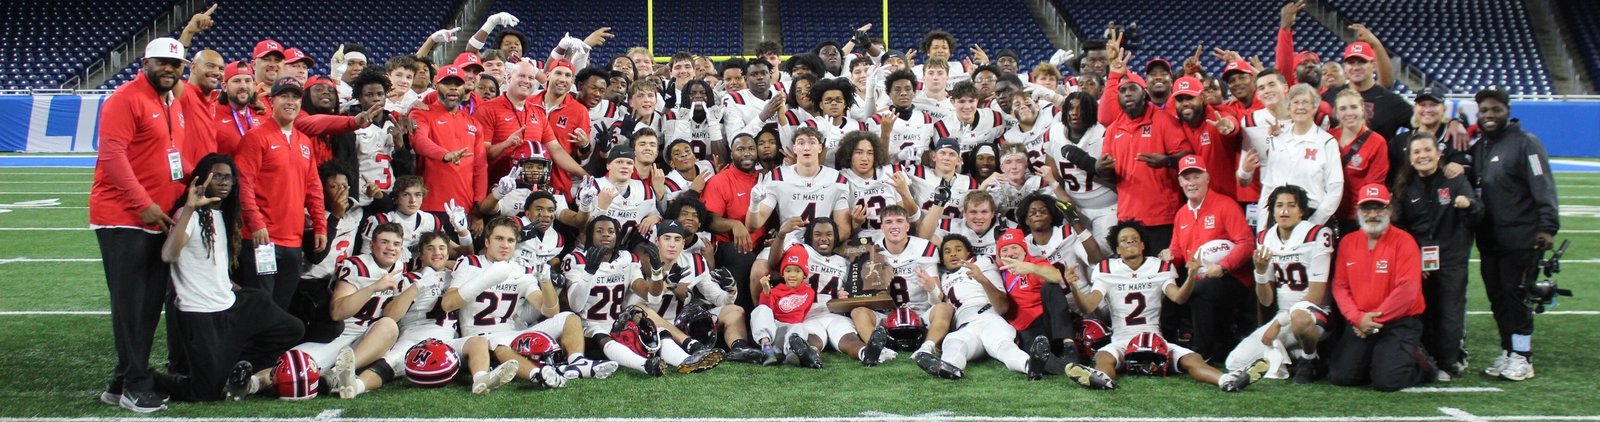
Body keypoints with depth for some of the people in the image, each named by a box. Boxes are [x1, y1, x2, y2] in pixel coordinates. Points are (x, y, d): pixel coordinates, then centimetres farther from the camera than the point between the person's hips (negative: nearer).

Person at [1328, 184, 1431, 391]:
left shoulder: (1404, 241, -7)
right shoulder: (1348, 242, 8)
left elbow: (1407, 290, -14)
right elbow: (1339, 286, 3)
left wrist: (1374, 319, -13)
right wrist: (1358, 318, -12)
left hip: (1399, 323, -4)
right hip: (1359, 325, 4)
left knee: (1386, 380, -19)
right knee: (1340, 376, -9)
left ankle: (1420, 363, 13)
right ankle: (1373, 359, 20)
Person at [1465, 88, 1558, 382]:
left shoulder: (1525, 143, -6)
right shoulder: (1477, 148, 15)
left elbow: (1544, 187, -13)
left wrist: (1547, 227, -20)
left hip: (1519, 238, -7)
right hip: (1488, 239, 7)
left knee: (1515, 295, -5)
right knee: (1497, 297, 9)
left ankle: (1522, 356, 4)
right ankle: (1507, 352, 18)